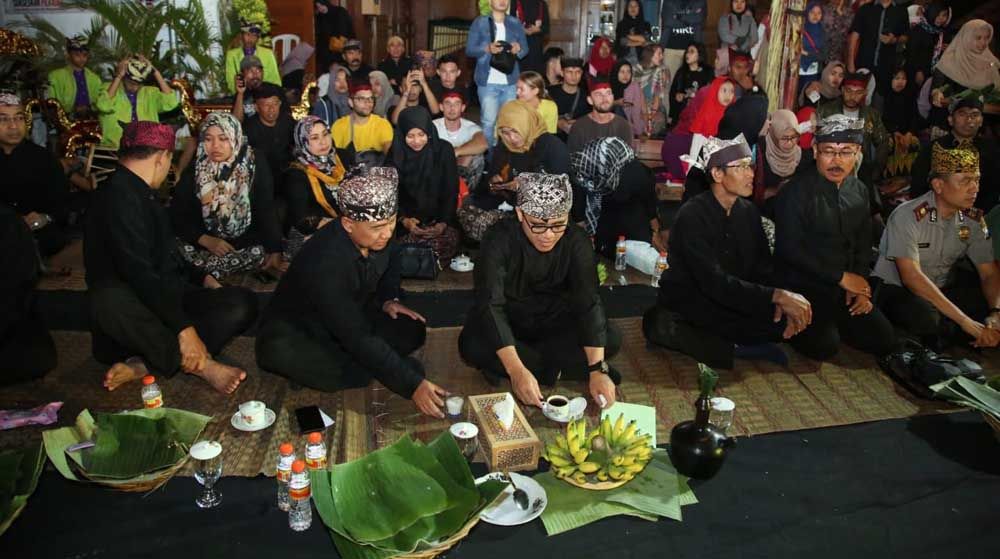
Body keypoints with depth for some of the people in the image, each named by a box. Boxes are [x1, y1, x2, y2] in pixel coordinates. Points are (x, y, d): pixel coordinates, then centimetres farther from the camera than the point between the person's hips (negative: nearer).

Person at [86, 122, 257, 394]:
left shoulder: (140, 194, 17)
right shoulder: (119, 196, -15)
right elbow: (140, 274, -25)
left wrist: (202, 278, 14)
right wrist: (184, 328, -29)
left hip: (167, 298, 9)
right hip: (133, 307, -9)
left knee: (243, 302, -11)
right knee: (109, 298, -42)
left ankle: (145, 365, -22)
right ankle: (200, 364, -29)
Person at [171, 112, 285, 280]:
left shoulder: (256, 164, -7)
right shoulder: (194, 171, -1)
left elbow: (267, 210, -13)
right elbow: (177, 214, -2)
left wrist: (275, 251, -25)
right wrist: (206, 241, -19)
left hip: (250, 242, -3)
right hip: (207, 246, 3)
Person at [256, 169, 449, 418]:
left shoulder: (378, 237, -15)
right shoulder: (325, 262, -36)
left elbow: (390, 263, 13)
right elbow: (359, 338, -37)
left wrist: (388, 299, -7)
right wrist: (412, 385, -38)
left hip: (352, 317, 6)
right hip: (299, 329, -5)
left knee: (412, 331, -16)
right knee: (277, 351, -39)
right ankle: (370, 374, -24)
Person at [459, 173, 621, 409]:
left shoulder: (577, 241, -19)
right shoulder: (500, 240, -26)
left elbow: (589, 302, -24)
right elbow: (490, 304, -34)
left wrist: (598, 370, -35)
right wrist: (517, 370, -45)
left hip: (553, 323, 3)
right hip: (507, 325, -2)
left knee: (612, 339, -20)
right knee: (472, 345, -33)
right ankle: (559, 369, -18)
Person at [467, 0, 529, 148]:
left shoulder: (516, 24, 14)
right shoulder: (479, 22, 4)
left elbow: (525, 49, 14)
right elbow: (469, 50, -1)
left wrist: (519, 49, -11)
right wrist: (487, 49, -19)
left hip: (510, 82, 3)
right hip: (488, 82, -3)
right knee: (488, 120, -6)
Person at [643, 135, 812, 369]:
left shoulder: (748, 211, 5)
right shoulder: (692, 216, -17)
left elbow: (764, 269, 6)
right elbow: (714, 282, -27)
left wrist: (780, 301, -15)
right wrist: (777, 296, -32)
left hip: (733, 304, 6)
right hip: (687, 305, -5)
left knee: (791, 318, -16)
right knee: (658, 323, -37)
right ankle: (738, 348, -21)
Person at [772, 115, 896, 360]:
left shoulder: (859, 191, 8)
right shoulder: (796, 190, -14)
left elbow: (863, 245, 15)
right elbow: (790, 249, -18)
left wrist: (861, 286, -1)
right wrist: (841, 277, -13)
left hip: (846, 286, 7)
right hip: (802, 287, -6)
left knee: (884, 341, 0)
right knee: (824, 347, -24)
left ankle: (830, 323, 20)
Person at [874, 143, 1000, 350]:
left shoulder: (973, 219, -4)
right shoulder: (908, 216, -22)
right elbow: (912, 277, -29)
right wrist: (965, 321, -33)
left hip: (943, 289, 6)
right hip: (896, 288, -6)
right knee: (925, 316, -35)